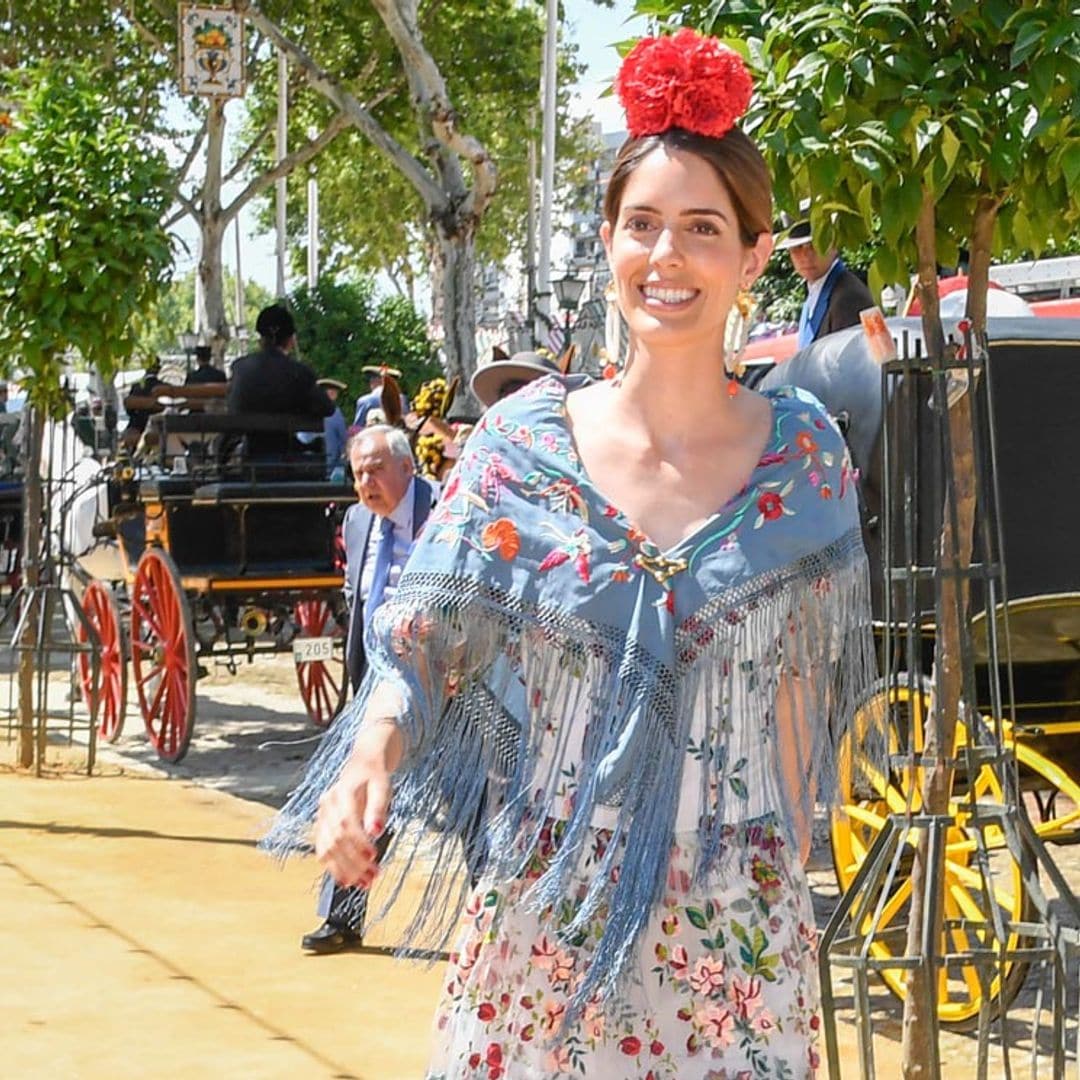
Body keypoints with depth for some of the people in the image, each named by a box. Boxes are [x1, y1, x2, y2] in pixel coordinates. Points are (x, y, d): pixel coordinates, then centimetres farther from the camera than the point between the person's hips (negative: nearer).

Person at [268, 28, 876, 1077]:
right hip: (541, 915, 0)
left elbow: (798, 679, 7)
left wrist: (788, 876, 9)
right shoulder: (525, 438, -4)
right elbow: (426, 634, -3)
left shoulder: (802, 452, -1)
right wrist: (372, 749, -23)